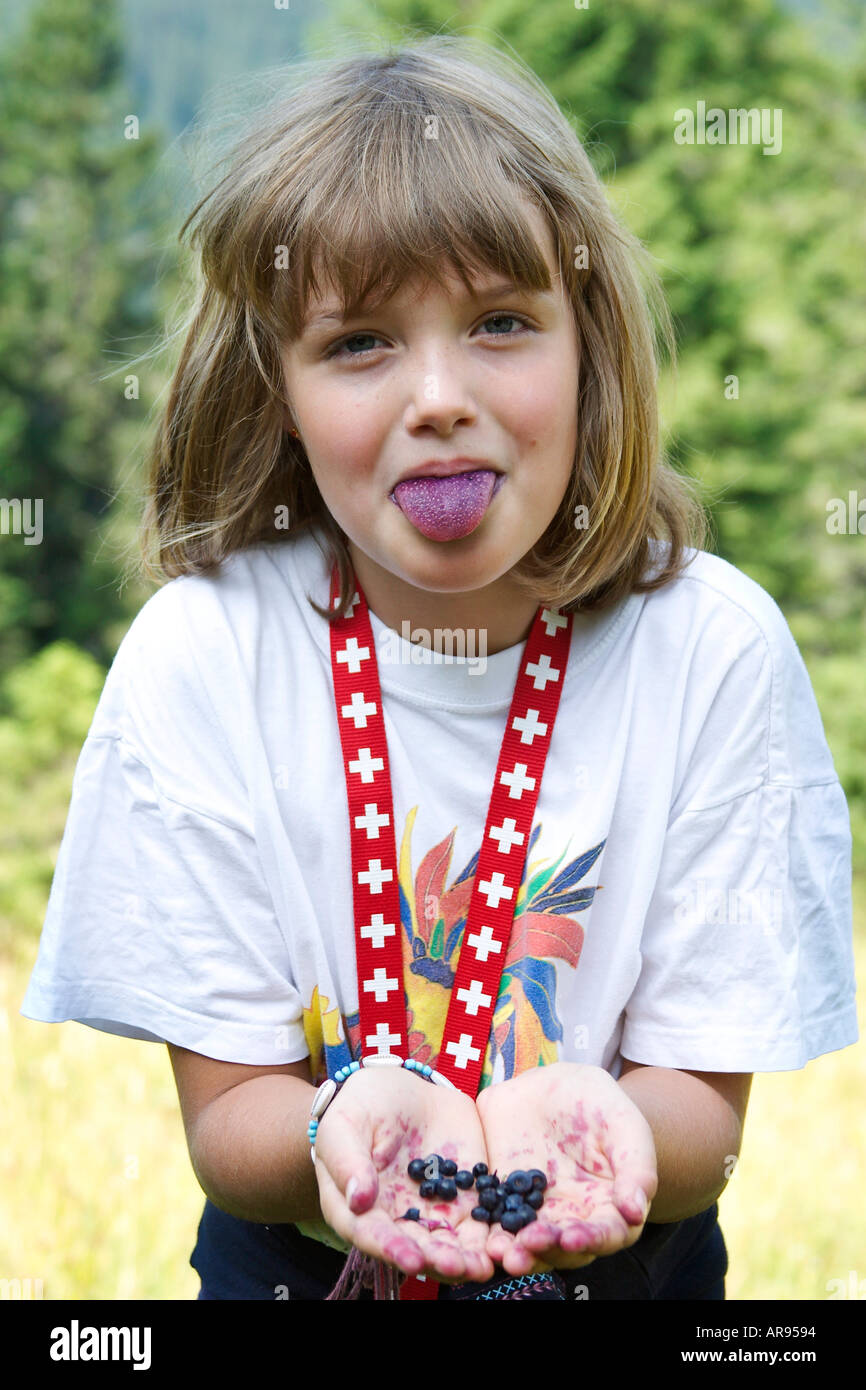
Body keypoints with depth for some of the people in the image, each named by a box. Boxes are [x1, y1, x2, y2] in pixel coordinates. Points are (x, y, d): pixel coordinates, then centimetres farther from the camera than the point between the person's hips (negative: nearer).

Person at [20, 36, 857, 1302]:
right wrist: (348, 1125, -27)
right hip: (301, 1264, 0)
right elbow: (225, 1123, -6)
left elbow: (704, 1120, -7)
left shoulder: (714, 647, -10)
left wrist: (586, 1117, -28)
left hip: (623, 1258, 0)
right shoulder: (198, 659, -10)